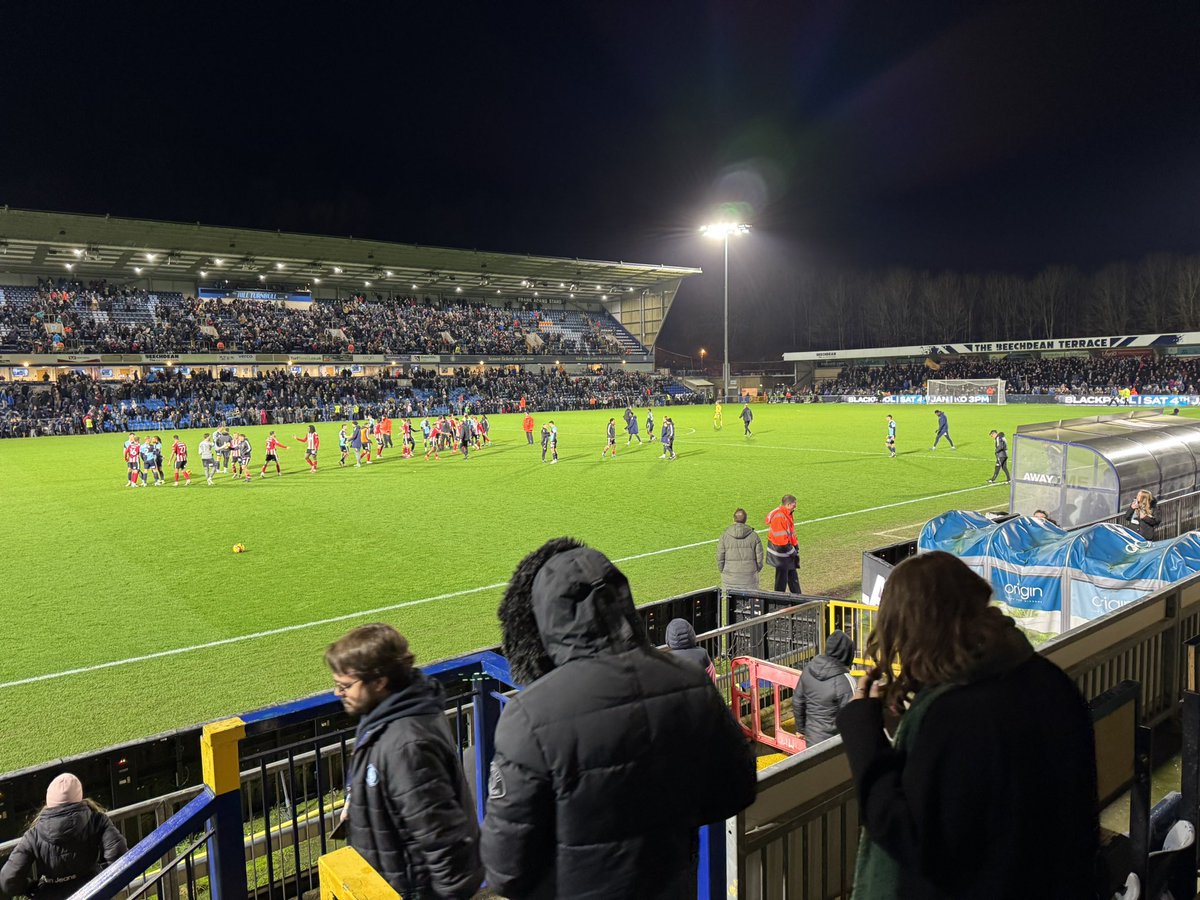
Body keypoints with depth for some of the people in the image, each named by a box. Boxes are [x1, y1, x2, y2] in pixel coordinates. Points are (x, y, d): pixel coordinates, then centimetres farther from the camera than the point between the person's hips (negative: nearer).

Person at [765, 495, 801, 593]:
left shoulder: (788, 514, 6)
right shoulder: (779, 517, -25)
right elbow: (781, 540, -26)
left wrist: (796, 547, 7)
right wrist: (792, 552, -15)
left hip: (788, 550, 10)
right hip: (781, 553, -10)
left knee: (793, 576, 18)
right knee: (782, 578, 2)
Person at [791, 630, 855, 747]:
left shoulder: (809, 668, -6)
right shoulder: (844, 681, -25)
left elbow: (797, 700, 4)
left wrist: (800, 728, 17)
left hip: (811, 737, 6)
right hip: (831, 741, -6)